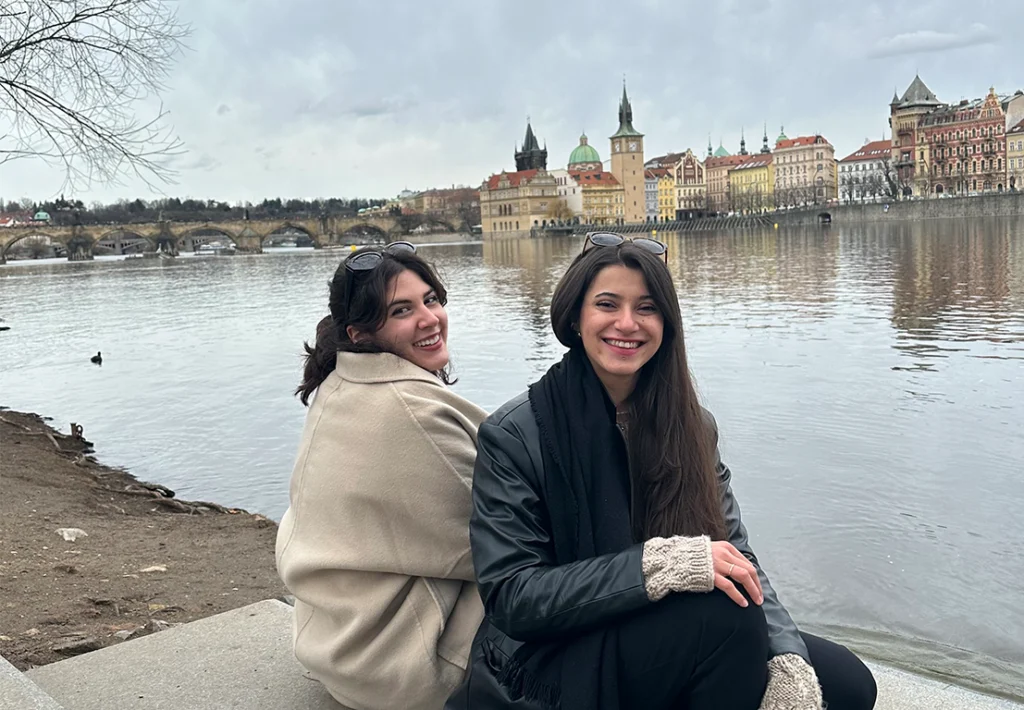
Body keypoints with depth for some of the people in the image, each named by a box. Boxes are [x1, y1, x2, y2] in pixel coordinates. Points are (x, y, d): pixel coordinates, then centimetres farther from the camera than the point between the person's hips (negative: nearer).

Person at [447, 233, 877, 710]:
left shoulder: (691, 426, 2)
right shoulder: (513, 436, -14)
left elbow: (735, 556, -3)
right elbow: (511, 597, -19)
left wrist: (788, 663, -22)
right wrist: (662, 564, -30)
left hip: (670, 645, 5)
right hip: (549, 667, -4)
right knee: (725, 613, -26)